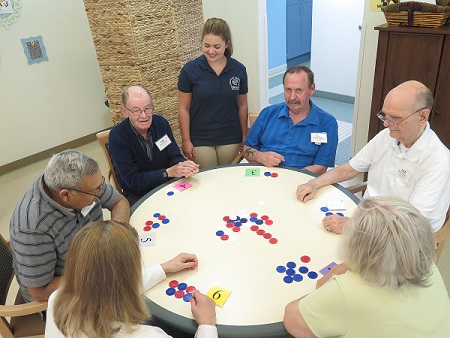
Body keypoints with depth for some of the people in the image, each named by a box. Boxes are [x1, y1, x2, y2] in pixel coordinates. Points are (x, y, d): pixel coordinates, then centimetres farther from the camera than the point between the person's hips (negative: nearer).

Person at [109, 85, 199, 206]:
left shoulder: (161, 122, -3)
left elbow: (175, 156, -3)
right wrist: (168, 172, -32)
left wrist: (185, 165, -28)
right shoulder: (117, 136, -17)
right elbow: (132, 180, -20)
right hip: (137, 196, -4)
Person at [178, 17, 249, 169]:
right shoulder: (190, 70, -7)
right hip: (200, 141, -1)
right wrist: (186, 141, -4)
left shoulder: (238, 70, -1)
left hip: (231, 140, 2)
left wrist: (245, 137, 8)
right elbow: (184, 109, -3)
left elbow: (242, 105, 7)